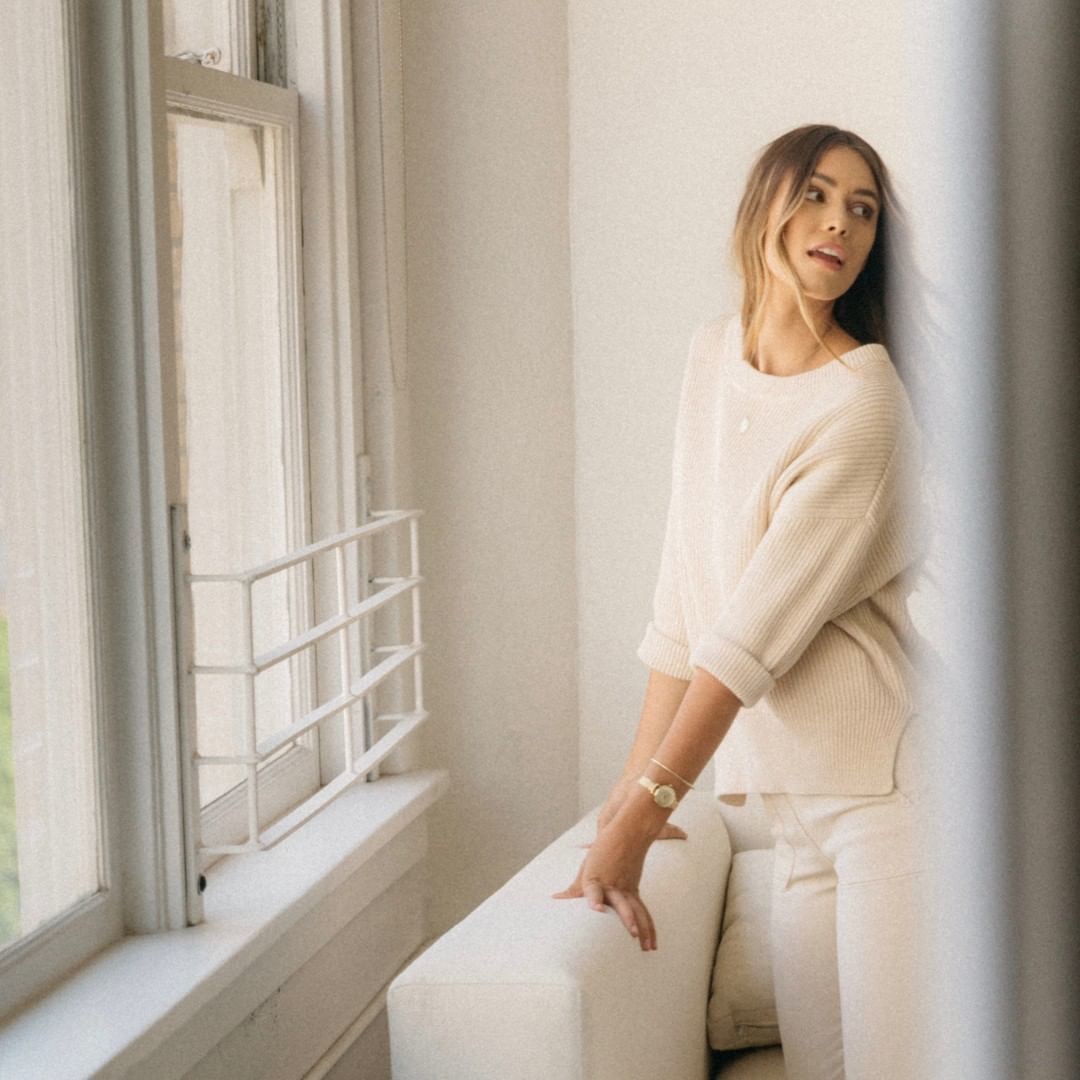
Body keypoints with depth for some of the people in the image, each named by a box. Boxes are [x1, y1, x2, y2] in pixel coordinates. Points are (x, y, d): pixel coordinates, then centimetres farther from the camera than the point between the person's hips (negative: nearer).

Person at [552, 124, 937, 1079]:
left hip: (886, 785, -7)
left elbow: (756, 632, -18)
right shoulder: (714, 354, 9)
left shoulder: (864, 405, -14)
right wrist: (638, 776, 11)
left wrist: (639, 819, -17)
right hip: (802, 798, 7)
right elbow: (686, 588, 12)